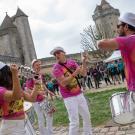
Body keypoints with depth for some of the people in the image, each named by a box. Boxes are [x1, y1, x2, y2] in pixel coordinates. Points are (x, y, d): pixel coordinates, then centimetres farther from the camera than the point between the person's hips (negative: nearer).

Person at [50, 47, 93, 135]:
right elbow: (63, 83, -23)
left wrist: (84, 61, -12)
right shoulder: (56, 68, -13)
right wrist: (74, 73, -29)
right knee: (75, 122, -7)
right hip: (69, 98, -6)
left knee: (87, 116, 18)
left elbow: (83, 74, -1)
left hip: (79, 94, 6)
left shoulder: (72, 62, 3)